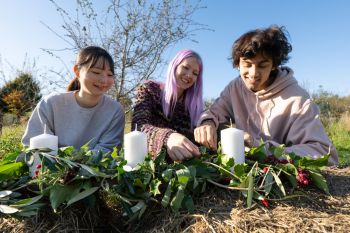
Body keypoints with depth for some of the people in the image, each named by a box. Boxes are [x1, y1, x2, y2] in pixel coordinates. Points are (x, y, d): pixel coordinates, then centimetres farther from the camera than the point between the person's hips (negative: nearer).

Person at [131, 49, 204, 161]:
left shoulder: (194, 104, 8)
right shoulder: (149, 89, -1)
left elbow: (195, 137, 1)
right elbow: (139, 126, -17)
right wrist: (167, 137, -36)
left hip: (181, 163, 3)